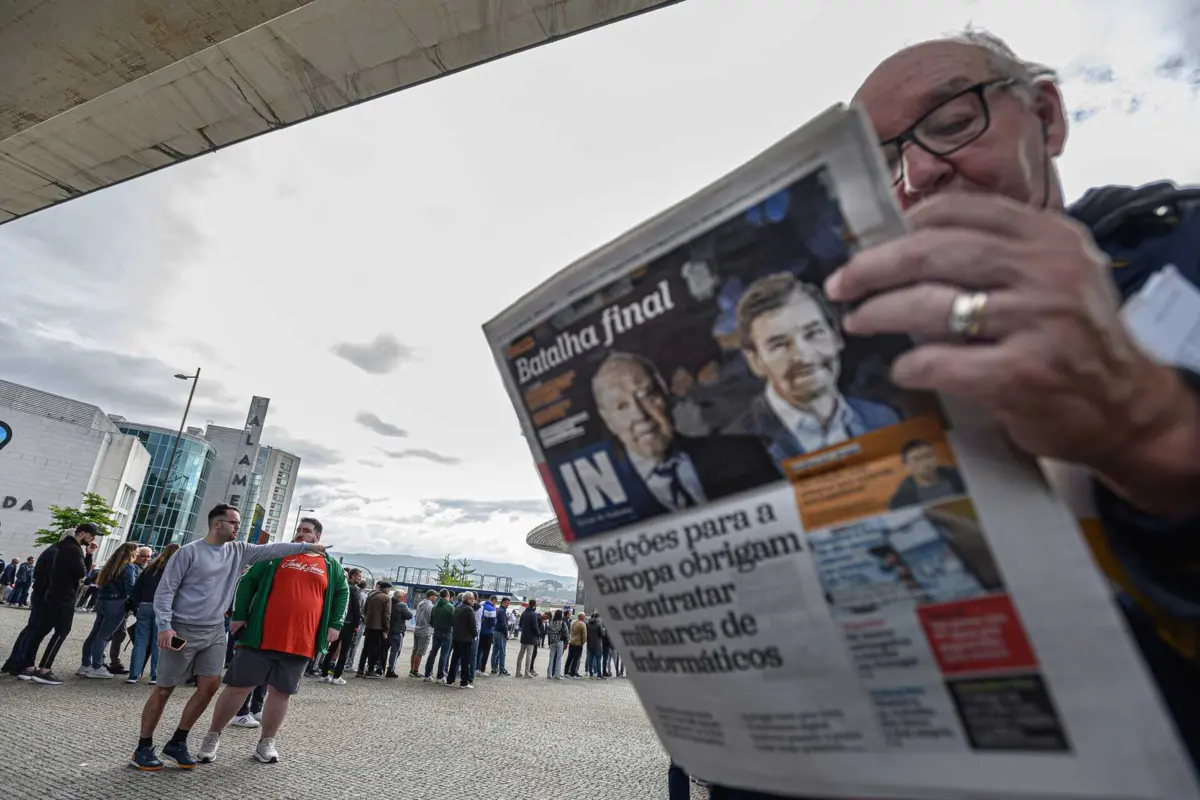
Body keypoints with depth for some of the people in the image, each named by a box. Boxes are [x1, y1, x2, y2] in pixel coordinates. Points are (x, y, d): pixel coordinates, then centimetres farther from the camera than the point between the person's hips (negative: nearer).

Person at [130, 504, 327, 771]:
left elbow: (272, 549, 4)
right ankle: (143, 747, 20)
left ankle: (177, 742, 18)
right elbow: (165, 590, -9)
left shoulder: (239, 551, 5)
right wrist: (165, 626, -17)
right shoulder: (189, 552, -10)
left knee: (210, 686, 2)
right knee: (164, 689, 4)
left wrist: (307, 546, -2)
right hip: (182, 630, -5)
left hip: (215, 632, 6)